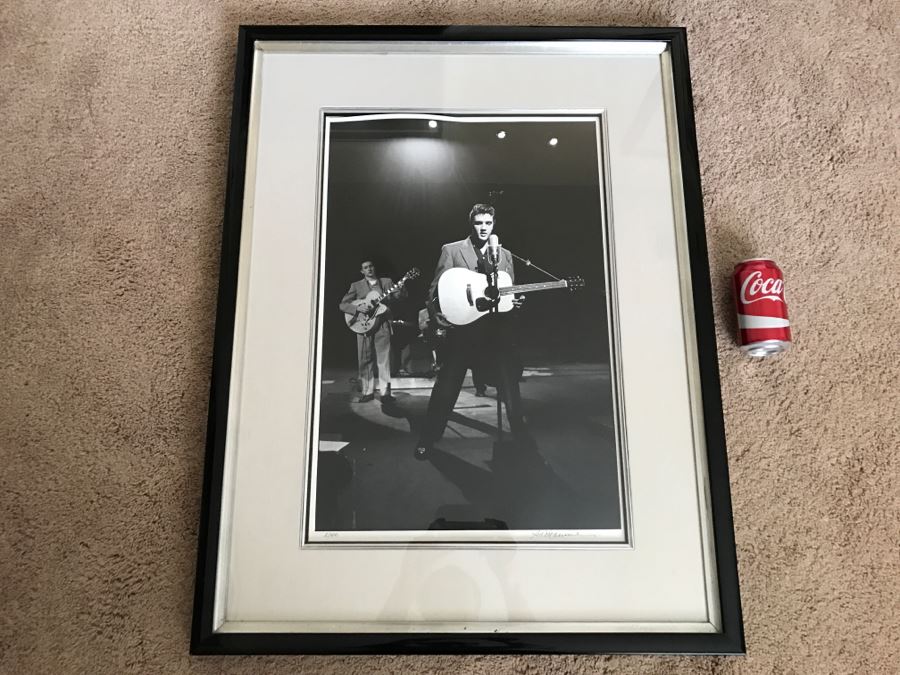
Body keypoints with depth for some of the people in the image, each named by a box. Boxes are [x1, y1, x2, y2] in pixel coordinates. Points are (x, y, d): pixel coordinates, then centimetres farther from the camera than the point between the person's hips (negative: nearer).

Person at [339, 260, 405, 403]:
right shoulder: (356, 286, 11)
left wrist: (401, 288, -21)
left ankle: (385, 392, -2)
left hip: (382, 325, -1)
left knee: (384, 359, -5)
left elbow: (399, 295, 2)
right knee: (365, 360, 3)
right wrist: (358, 308, -11)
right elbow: (342, 304, 6)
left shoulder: (386, 281, 13)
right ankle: (367, 392, 11)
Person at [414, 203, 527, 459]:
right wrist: (437, 313, -17)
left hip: (498, 330, 3)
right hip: (462, 329, -3)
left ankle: (520, 436, 27)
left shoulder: (505, 255, 14)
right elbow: (435, 290, 0)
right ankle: (427, 440, 17)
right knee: (445, 388, 3)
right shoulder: (451, 250, 3)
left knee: (510, 387, 9)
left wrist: (515, 301, -4)